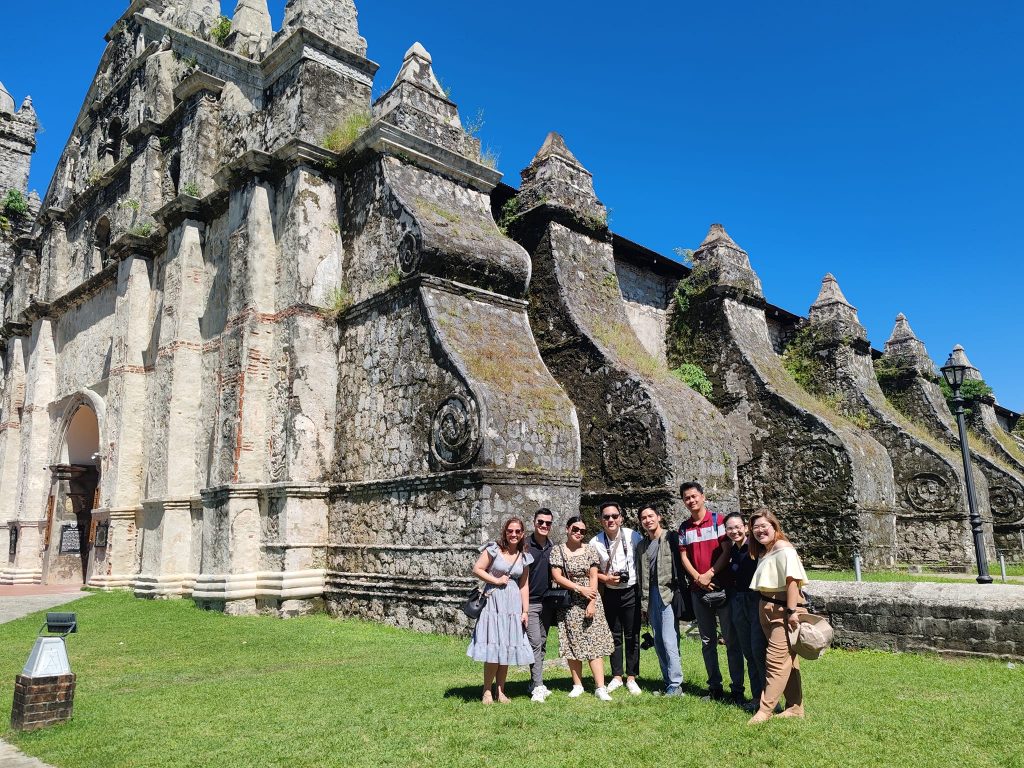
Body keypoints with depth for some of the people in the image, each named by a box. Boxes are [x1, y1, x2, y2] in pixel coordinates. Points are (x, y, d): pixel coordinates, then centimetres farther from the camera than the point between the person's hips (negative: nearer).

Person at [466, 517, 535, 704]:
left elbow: (524, 585, 11)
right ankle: (487, 691, 5)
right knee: (493, 646, -6)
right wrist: (496, 580, -9)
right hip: (494, 600, -4)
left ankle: (501, 691, 17)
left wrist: (525, 611, 7)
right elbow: (476, 569, -5)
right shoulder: (494, 549, -3)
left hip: (514, 603, 4)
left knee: (507, 647, 7)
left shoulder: (524, 557, 10)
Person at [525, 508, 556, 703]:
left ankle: (535, 683, 18)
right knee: (535, 643, -9)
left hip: (547, 602, 6)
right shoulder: (525, 546, -8)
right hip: (529, 602, -5)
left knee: (542, 644, 9)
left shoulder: (552, 547, 9)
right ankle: (538, 687, -5)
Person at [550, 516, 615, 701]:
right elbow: (557, 577, -7)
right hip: (568, 604, 0)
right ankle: (577, 685, 14)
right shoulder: (557, 551, 1)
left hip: (590, 601, 0)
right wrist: (580, 589, -12)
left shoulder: (589, 550, 5)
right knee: (573, 644, 3)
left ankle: (600, 687, -5)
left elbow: (594, 577, 1)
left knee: (595, 643, -4)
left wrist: (592, 603, -8)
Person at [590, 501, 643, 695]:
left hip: (631, 591, -1)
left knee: (632, 636, 5)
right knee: (615, 636, 11)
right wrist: (605, 578, -13)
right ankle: (616, 677, 23)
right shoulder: (595, 542, -7)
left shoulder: (633, 536, -11)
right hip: (610, 593, 1)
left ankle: (631, 678, 17)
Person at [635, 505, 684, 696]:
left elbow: (680, 565, -8)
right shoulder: (641, 546, 15)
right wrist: (643, 605, 13)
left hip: (668, 594, -6)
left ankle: (675, 685, -1)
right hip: (650, 596, 6)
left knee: (669, 641, -10)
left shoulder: (671, 538, -2)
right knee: (659, 642, 9)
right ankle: (667, 682, 17)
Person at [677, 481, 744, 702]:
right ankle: (715, 687, 16)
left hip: (722, 586, -4)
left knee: (731, 639, -2)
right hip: (698, 590, 4)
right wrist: (698, 578, -9)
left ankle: (737, 688, 4)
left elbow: (727, 552, -7)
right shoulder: (684, 528, 10)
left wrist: (709, 575, -14)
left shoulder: (717, 520, -1)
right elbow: (683, 557, 6)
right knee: (707, 641, 9)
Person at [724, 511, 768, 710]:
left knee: (759, 650, -7)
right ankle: (757, 696, 20)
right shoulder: (730, 552, 10)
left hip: (757, 602, -6)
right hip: (738, 604, 6)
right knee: (748, 652, 10)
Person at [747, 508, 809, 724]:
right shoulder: (763, 552, 13)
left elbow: (792, 581, -20)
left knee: (776, 660, -7)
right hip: (768, 609, 9)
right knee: (787, 660, 14)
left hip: (785, 610, -9)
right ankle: (795, 708, 22)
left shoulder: (783, 549, -13)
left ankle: (765, 710, -3)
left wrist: (791, 612, -23)